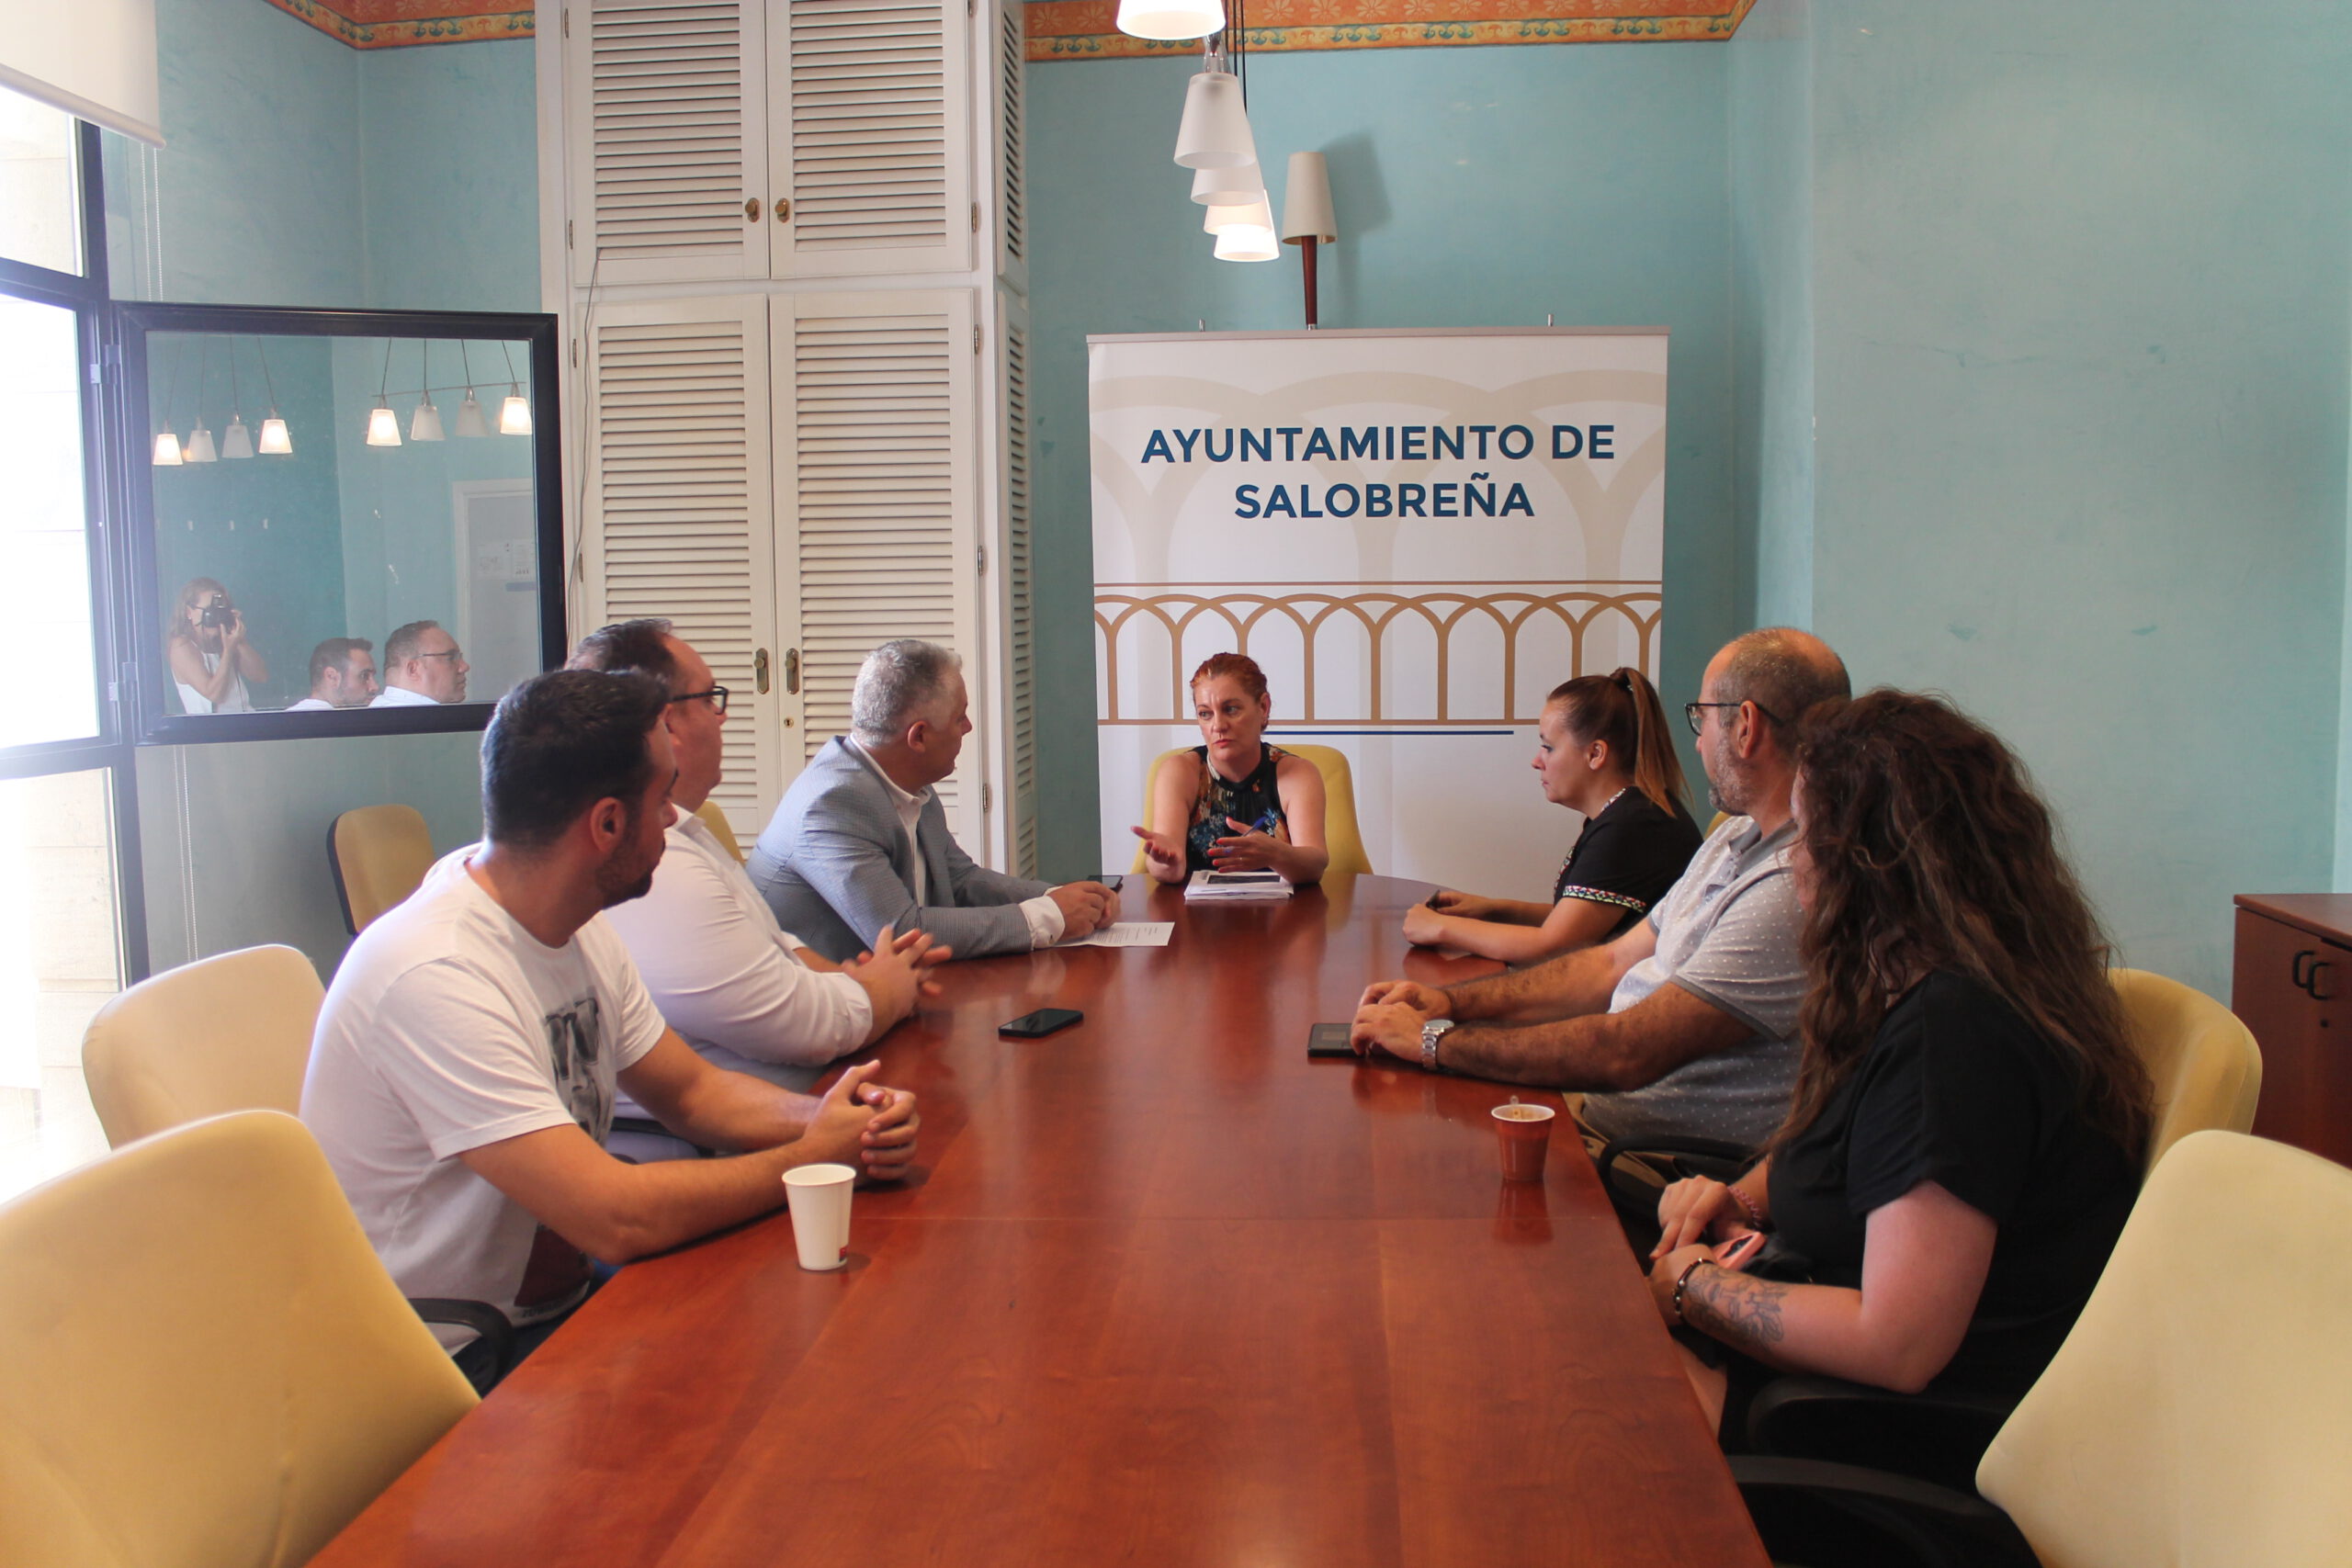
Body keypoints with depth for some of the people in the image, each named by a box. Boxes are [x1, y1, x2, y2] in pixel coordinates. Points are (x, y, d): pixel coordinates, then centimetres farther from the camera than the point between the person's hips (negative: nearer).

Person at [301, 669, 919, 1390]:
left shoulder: (579, 927, 0)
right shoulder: (436, 975, -28)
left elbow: (690, 1090, 10)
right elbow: (618, 1218, -32)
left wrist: (835, 1118, -10)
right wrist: (811, 1157, -18)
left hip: (563, 1314, 8)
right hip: (461, 1369, -8)